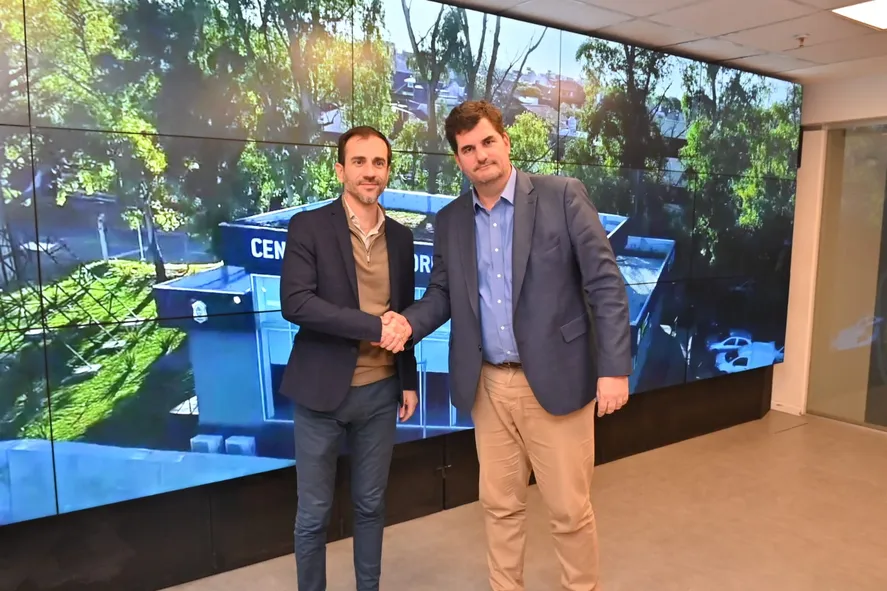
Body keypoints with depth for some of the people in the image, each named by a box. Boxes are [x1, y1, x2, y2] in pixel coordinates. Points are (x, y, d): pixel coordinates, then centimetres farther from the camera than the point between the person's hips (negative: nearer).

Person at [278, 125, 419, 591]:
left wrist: (408, 380, 12)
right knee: (313, 513, 10)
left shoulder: (401, 237, 7)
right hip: (323, 390, -3)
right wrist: (372, 326, -22)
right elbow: (294, 303, -19)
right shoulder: (308, 226, -7)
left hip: (380, 391, 4)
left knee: (371, 505, 17)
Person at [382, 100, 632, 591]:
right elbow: (442, 293, 11)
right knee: (499, 504, 16)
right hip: (488, 385, 4)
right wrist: (409, 321, -11)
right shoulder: (449, 220, 7)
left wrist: (614, 368, -14)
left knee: (569, 509, 9)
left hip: (555, 379, -3)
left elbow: (606, 283, -8)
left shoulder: (563, 196, -6)